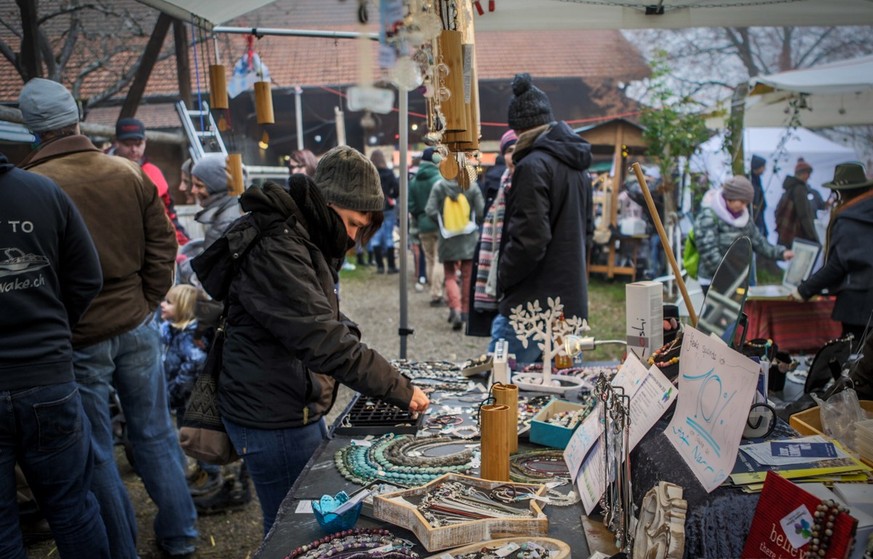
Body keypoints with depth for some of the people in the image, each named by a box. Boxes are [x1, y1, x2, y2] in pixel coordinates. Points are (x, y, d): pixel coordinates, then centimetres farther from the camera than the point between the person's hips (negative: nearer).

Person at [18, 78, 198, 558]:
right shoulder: (129, 174, -3)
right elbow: (163, 246, 0)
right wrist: (146, 303, 9)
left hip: (77, 339, -3)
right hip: (136, 327, 4)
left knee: (95, 451, 12)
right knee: (155, 433, 17)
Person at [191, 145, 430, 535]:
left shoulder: (303, 241, 8)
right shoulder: (275, 253, -25)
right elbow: (325, 342, -30)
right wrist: (400, 391, -23)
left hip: (299, 409, 10)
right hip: (273, 422, -10)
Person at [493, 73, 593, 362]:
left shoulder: (533, 166, -15)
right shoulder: (577, 166, 14)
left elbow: (529, 238, -20)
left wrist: (503, 279, -6)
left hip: (533, 305, -9)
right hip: (571, 302, 9)